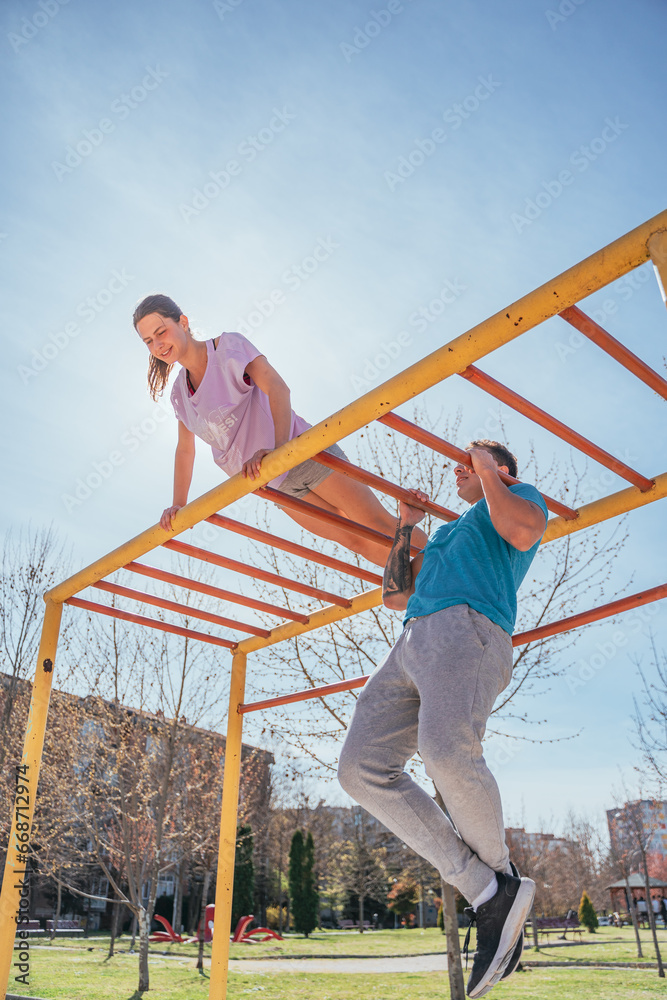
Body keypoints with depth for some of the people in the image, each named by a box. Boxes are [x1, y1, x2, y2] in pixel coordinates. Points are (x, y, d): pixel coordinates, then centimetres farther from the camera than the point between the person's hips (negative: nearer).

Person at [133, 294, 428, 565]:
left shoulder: (228, 346, -9)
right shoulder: (179, 392, 9)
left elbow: (278, 389, -22)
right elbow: (185, 449, 18)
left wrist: (279, 448, -36)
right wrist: (178, 505, 8)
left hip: (302, 451, -5)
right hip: (276, 482, 5)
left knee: (378, 525, -9)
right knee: (358, 541, 1)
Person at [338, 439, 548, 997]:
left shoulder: (523, 495, 19)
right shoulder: (451, 537, 40)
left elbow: (524, 531, -7)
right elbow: (395, 595, 38)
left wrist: (489, 473, 7)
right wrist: (405, 527, 34)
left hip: (466, 627, -8)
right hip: (413, 645, 8)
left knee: (446, 751, -34)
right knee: (361, 768, -12)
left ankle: (500, 871, -3)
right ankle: (488, 894, -13)